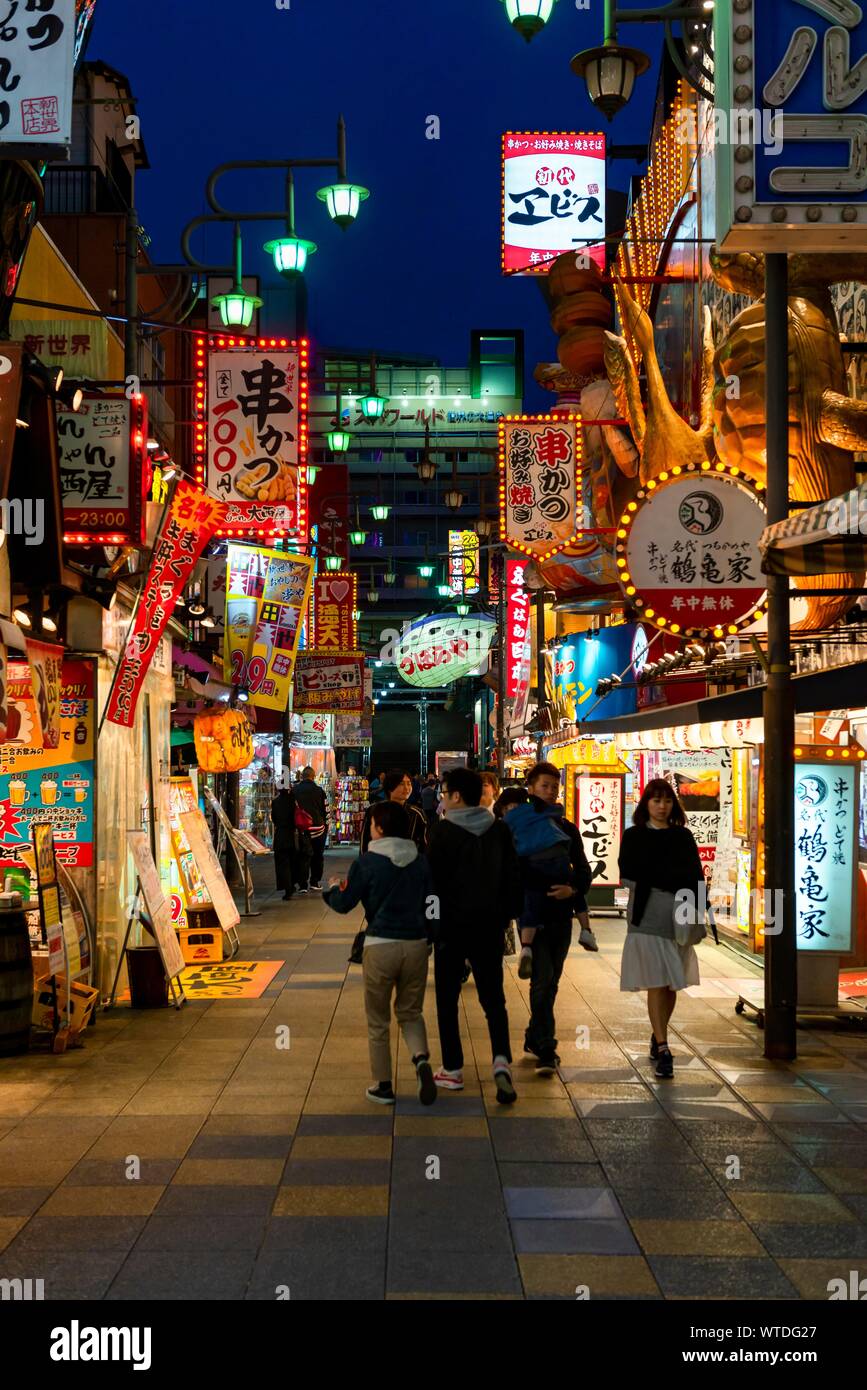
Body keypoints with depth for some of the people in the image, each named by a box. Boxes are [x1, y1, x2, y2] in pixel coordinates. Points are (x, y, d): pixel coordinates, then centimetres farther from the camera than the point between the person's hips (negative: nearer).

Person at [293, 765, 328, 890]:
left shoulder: (295, 791, -2)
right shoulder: (319, 791, -3)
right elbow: (326, 810, 1)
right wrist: (326, 826, 12)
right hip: (318, 828, 0)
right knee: (317, 856, 13)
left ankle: (303, 884, 0)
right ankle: (315, 881, 14)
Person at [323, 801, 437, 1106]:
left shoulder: (367, 862, -9)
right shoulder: (420, 862, 4)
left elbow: (344, 903, -3)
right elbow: (429, 904, 12)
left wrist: (333, 890, 18)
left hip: (380, 946, -4)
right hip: (416, 944, 4)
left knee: (378, 1020, 11)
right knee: (411, 1012, 18)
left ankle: (383, 1087, 15)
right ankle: (421, 1059, -10)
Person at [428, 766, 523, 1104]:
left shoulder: (444, 831, -11)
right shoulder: (499, 830, 2)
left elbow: (433, 878, -9)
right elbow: (513, 877, 6)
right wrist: (507, 915, 14)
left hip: (452, 924, -3)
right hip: (490, 925, 4)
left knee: (447, 998, 10)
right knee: (493, 997, 9)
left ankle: (452, 1070, 13)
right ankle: (502, 1060, -12)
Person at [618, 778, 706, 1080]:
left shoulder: (683, 836, 14)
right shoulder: (634, 836, 6)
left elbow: (695, 876, 10)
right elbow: (630, 874, -5)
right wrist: (675, 880, -7)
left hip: (679, 917, 3)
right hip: (648, 916, -3)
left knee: (672, 984, 6)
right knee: (656, 983, -8)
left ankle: (658, 1036, 26)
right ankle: (663, 1051, -9)